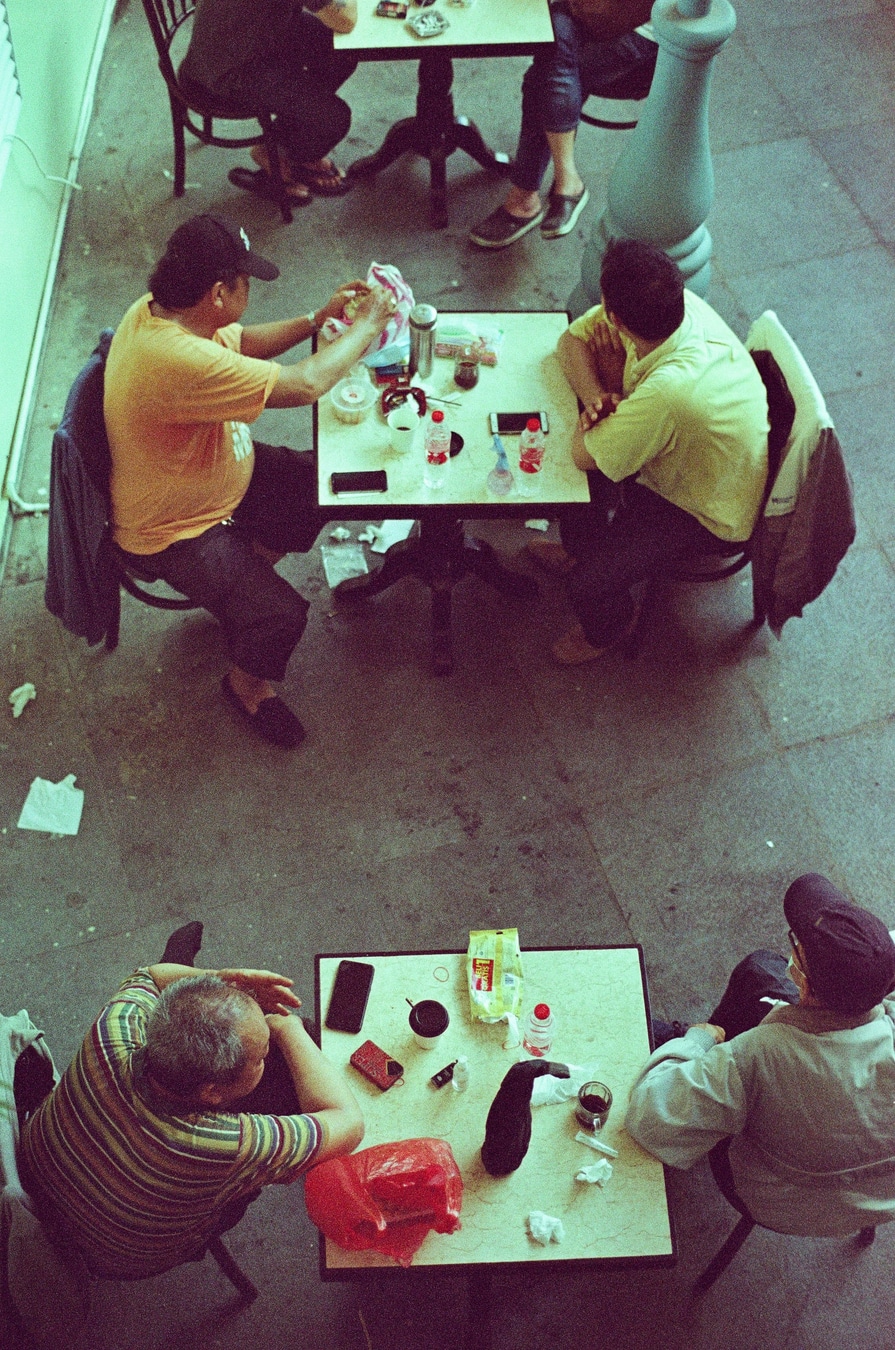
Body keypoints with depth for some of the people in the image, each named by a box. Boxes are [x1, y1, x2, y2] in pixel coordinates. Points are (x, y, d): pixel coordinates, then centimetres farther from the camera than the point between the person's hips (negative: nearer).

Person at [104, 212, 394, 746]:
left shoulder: (159, 309, -10)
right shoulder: (177, 361, -40)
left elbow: (243, 344, 10)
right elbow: (306, 384, -35)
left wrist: (322, 316, 0)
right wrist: (367, 325, -19)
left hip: (221, 475, 10)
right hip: (172, 531, -10)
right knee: (282, 614, -18)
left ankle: (248, 567, 25)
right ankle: (249, 683, 15)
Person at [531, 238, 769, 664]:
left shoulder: (668, 391, -45)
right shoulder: (678, 304, -22)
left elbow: (583, 455, -29)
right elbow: (571, 341, -6)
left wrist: (610, 382, -17)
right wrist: (596, 397, -24)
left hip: (707, 515, -8)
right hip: (677, 458, 8)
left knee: (589, 588, -15)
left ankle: (608, 628, 23)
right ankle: (580, 551, 41)